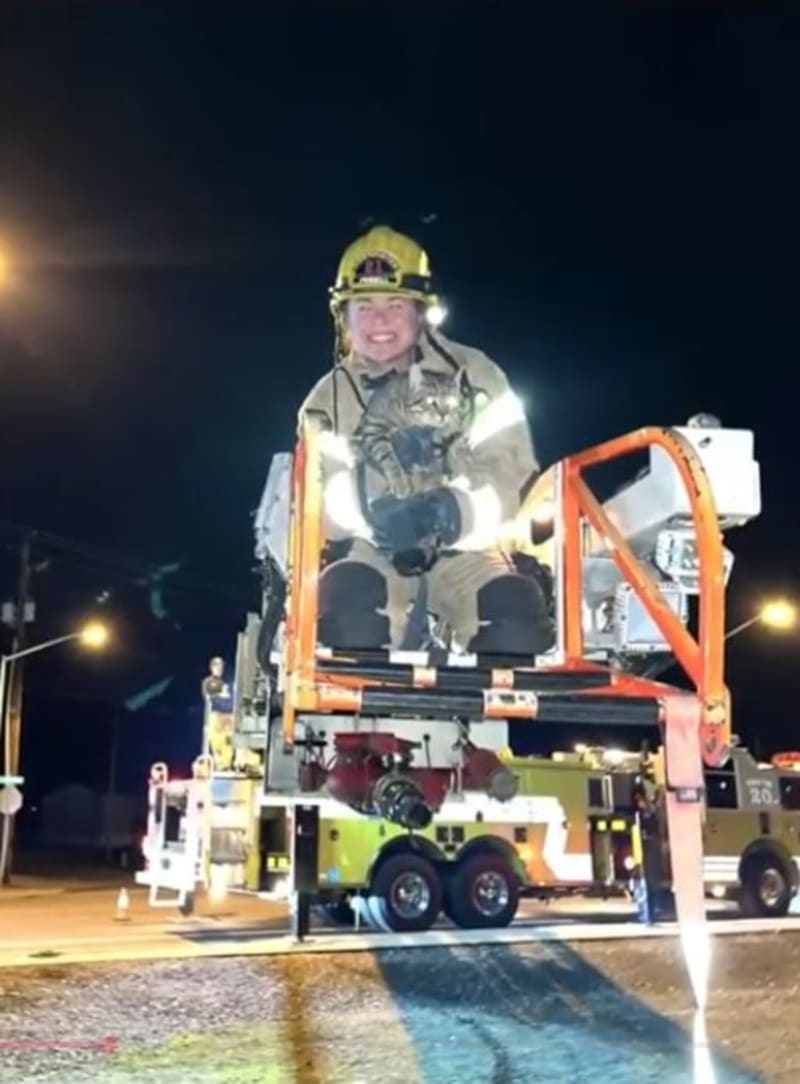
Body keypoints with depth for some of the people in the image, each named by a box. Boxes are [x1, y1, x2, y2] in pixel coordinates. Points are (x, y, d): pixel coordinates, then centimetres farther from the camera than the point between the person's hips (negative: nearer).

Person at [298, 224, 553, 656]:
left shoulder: (472, 373, 0)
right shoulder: (328, 400, 7)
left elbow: (511, 473, -9)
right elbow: (316, 501, -3)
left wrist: (452, 511, -29)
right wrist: (370, 514, -26)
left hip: (466, 553, -1)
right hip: (375, 558, 1)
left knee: (517, 618, -28)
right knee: (345, 596, -31)